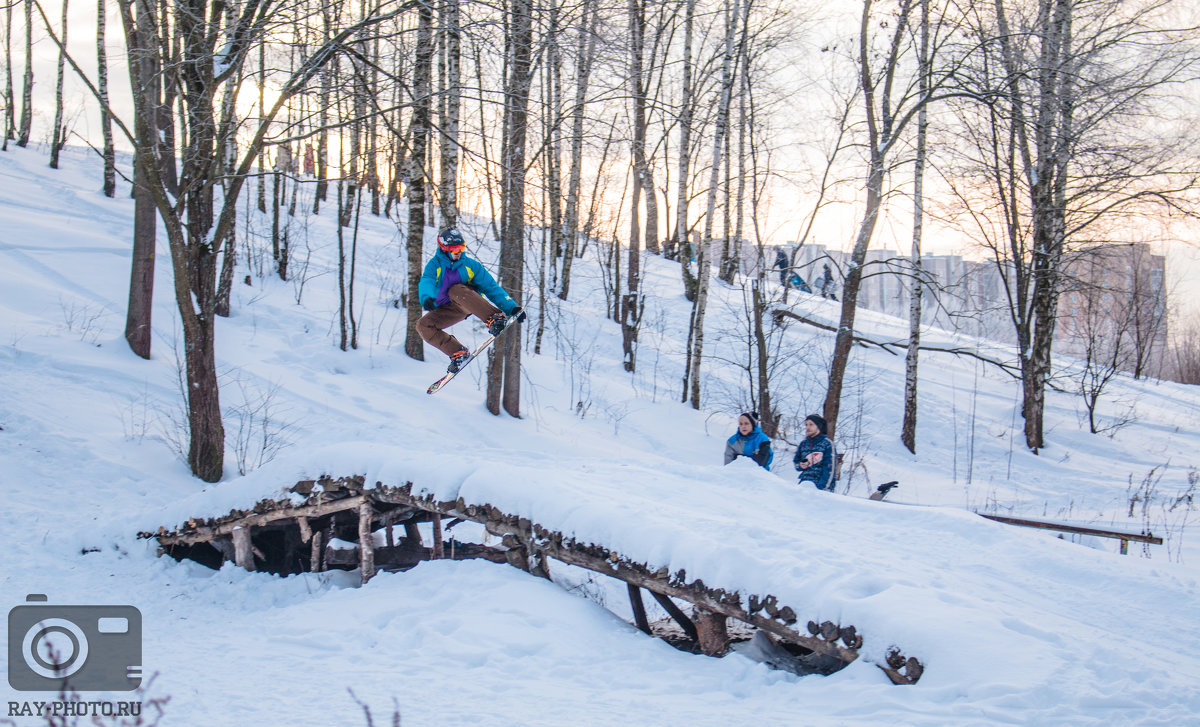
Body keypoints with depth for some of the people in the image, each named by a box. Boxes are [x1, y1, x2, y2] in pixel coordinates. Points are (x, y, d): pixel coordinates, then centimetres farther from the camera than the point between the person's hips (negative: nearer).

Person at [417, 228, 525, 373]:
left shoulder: (470, 265, -2)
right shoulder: (435, 265, -3)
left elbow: (491, 287, -5)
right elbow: (426, 282, -23)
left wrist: (512, 307, -15)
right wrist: (427, 298, -48)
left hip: (470, 304, -3)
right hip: (449, 310, 3)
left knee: (455, 290, -34)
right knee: (423, 325, -16)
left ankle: (495, 318, -43)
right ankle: (458, 353, -12)